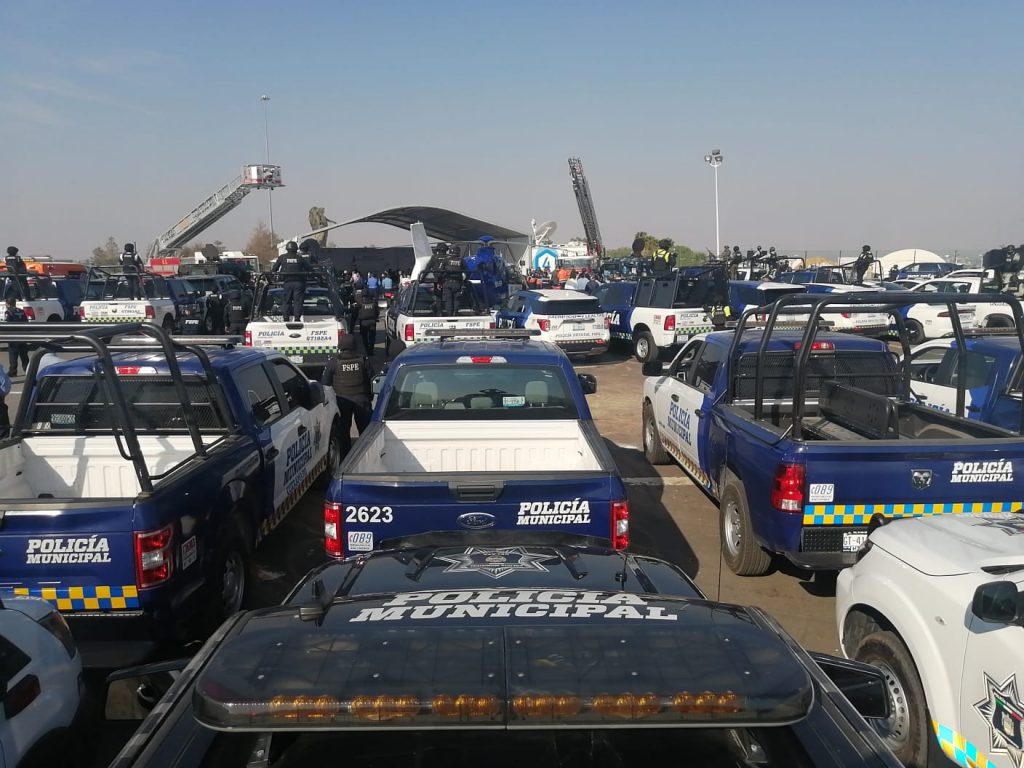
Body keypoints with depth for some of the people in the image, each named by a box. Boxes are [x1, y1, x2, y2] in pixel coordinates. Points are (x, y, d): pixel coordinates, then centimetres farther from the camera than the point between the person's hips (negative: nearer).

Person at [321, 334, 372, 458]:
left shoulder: (333, 362, -7)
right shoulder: (362, 360, -3)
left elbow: (325, 383, -1)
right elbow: (369, 380, 3)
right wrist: (369, 396, 15)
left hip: (342, 400, -1)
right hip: (361, 400, 1)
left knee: (343, 430, 9)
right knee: (364, 429, 9)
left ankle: (345, 456, 11)